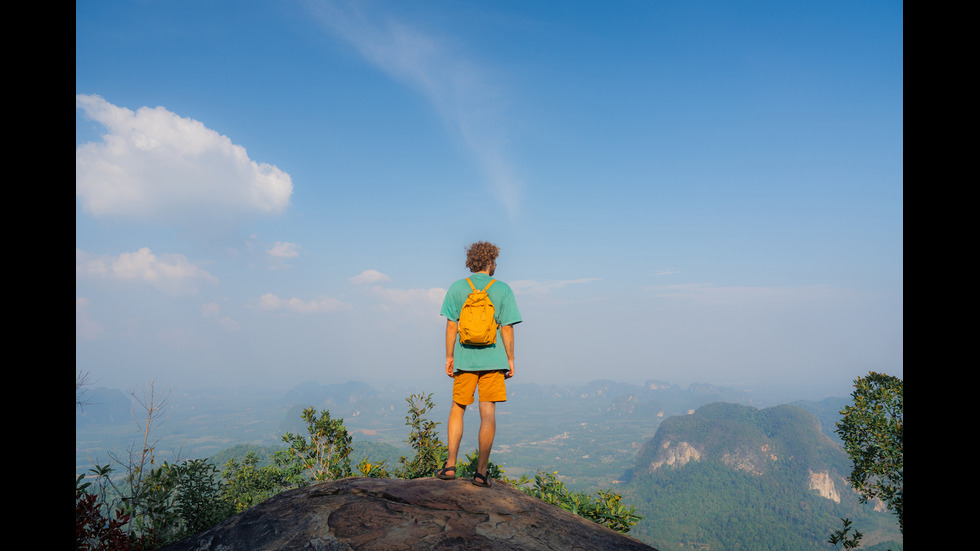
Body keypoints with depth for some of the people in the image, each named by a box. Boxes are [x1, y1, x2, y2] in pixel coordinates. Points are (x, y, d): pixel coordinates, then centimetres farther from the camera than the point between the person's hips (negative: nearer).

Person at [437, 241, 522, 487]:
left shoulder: (457, 288, 3)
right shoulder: (502, 289, 0)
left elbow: (451, 326, 1)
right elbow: (507, 328, -2)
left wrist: (449, 357, 7)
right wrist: (510, 359, 5)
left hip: (464, 358, 1)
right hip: (492, 358, -1)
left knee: (457, 409, 15)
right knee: (488, 414, 2)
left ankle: (450, 465, 12)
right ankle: (481, 472, 5)